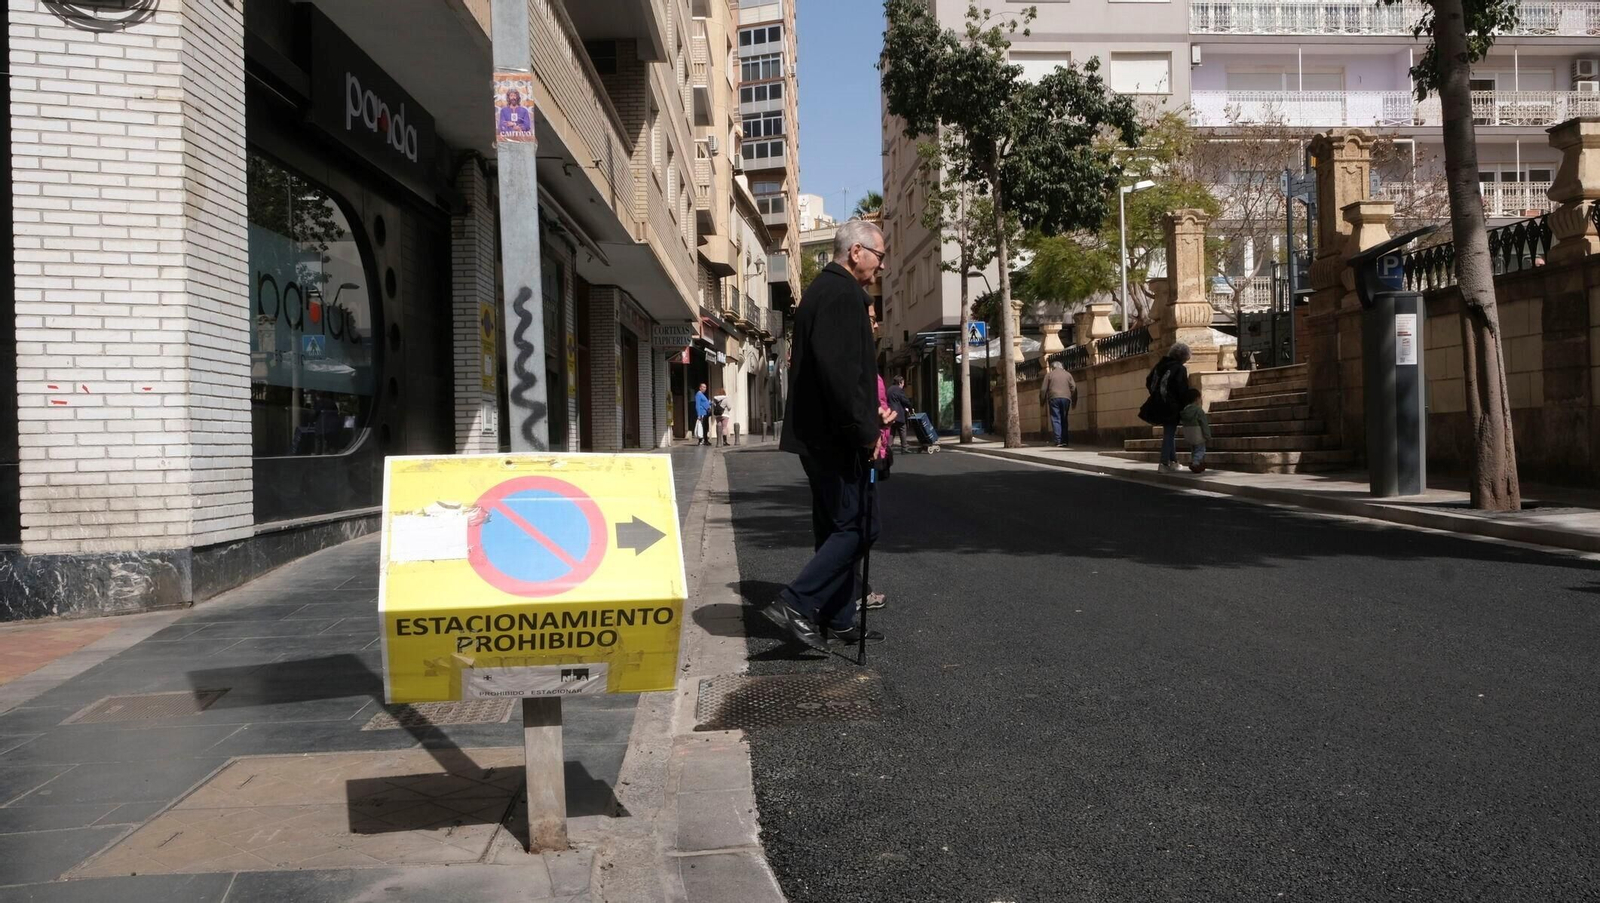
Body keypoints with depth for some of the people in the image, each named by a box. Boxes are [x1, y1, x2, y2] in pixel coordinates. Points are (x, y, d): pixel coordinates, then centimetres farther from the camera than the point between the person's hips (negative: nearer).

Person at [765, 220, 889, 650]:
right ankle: (796, 603, -9)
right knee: (857, 526, -6)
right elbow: (840, 370, -24)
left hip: (816, 435, 11)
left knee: (837, 528, 14)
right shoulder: (843, 294, -14)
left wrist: (867, 414, 20)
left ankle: (838, 620, 19)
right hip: (836, 436, -11)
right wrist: (864, 429, -19)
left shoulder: (821, 290, 19)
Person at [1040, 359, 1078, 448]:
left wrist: (1043, 401, 12)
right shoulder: (1068, 374, 15)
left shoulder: (1049, 374, 10)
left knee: (1056, 420, -2)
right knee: (1064, 420, 9)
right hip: (1066, 398, 2)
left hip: (1054, 398, -2)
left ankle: (1059, 441, -11)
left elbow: (1043, 389, 4)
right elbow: (1074, 388, 9)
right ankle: (1065, 441, 3)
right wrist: (1074, 401, 12)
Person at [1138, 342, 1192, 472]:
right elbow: (1183, 390, -15)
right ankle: (1164, 463, -3)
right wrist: (1185, 406, -6)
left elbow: (1149, 382, 15)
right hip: (1172, 407, -7)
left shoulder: (1159, 365, 10)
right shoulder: (1180, 369, -11)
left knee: (1169, 433, 19)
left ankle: (1173, 461, 22)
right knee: (1169, 434, 0)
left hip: (1157, 405, 7)